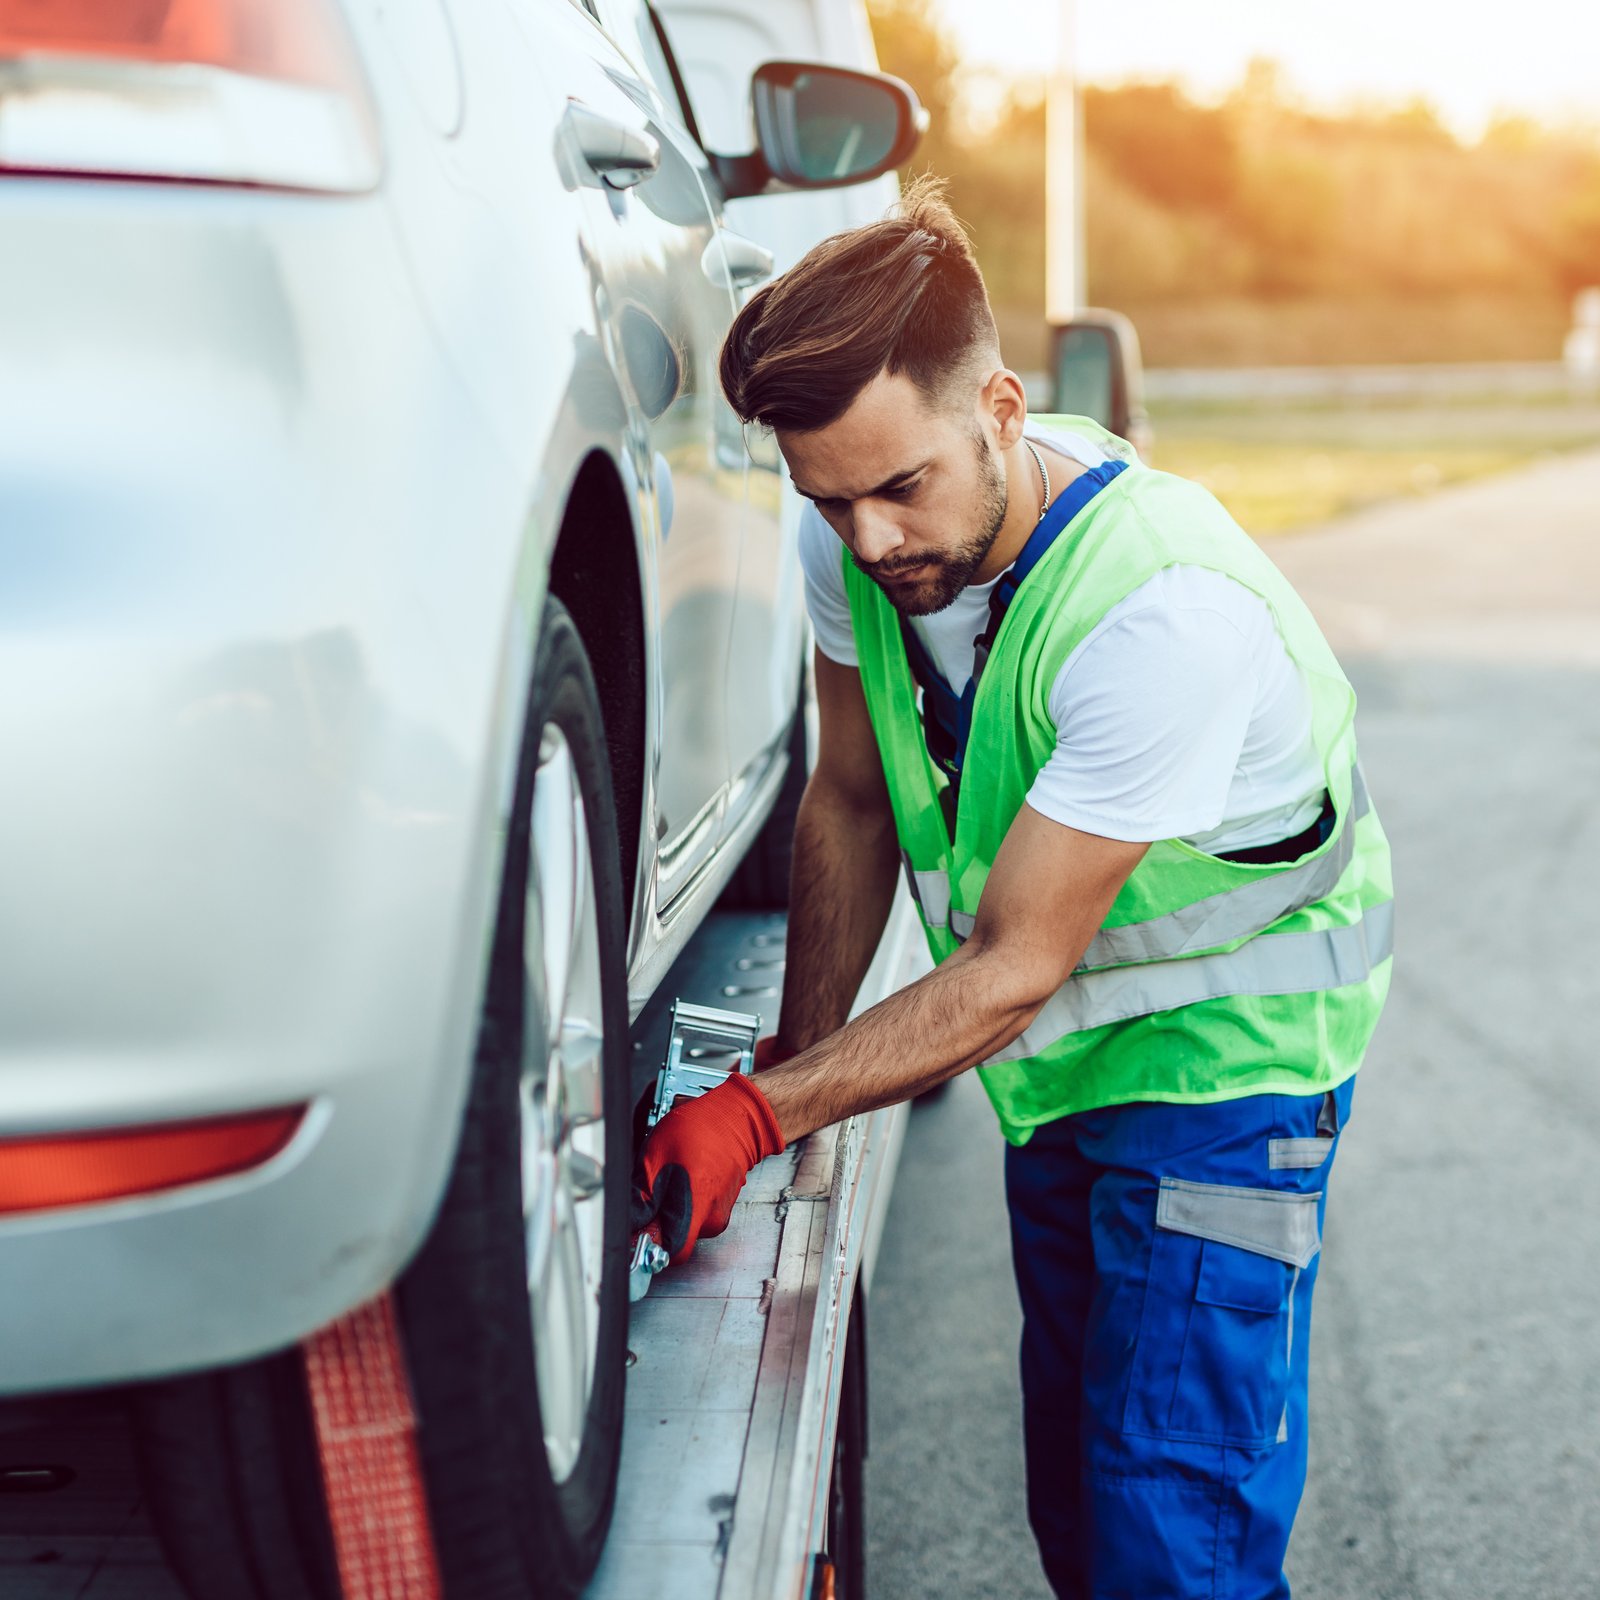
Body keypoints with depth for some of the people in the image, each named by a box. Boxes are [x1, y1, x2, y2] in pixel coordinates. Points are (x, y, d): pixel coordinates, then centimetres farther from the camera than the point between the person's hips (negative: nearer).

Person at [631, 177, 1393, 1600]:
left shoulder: (1173, 613, -33)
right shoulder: (857, 549, -13)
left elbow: (1010, 971, -28)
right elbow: (849, 804, 3)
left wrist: (757, 1113, -27)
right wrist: (799, 1060, 0)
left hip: (1226, 1051, -6)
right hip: (1063, 1064, 7)